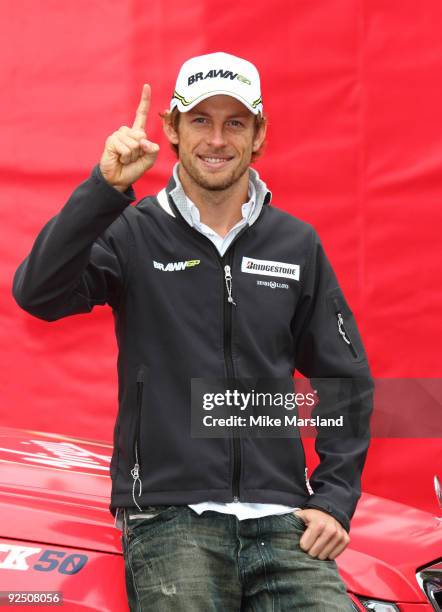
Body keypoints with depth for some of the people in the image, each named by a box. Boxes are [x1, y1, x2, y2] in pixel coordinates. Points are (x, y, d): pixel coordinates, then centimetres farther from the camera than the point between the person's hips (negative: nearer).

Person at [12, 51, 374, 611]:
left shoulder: (297, 244, 12)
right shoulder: (133, 234, 3)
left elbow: (347, 382, 17)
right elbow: (38, 292, -14)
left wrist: (335, 499, 6)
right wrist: (106, 188, -23)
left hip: (280, 518, 2)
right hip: (169, 516, -2)